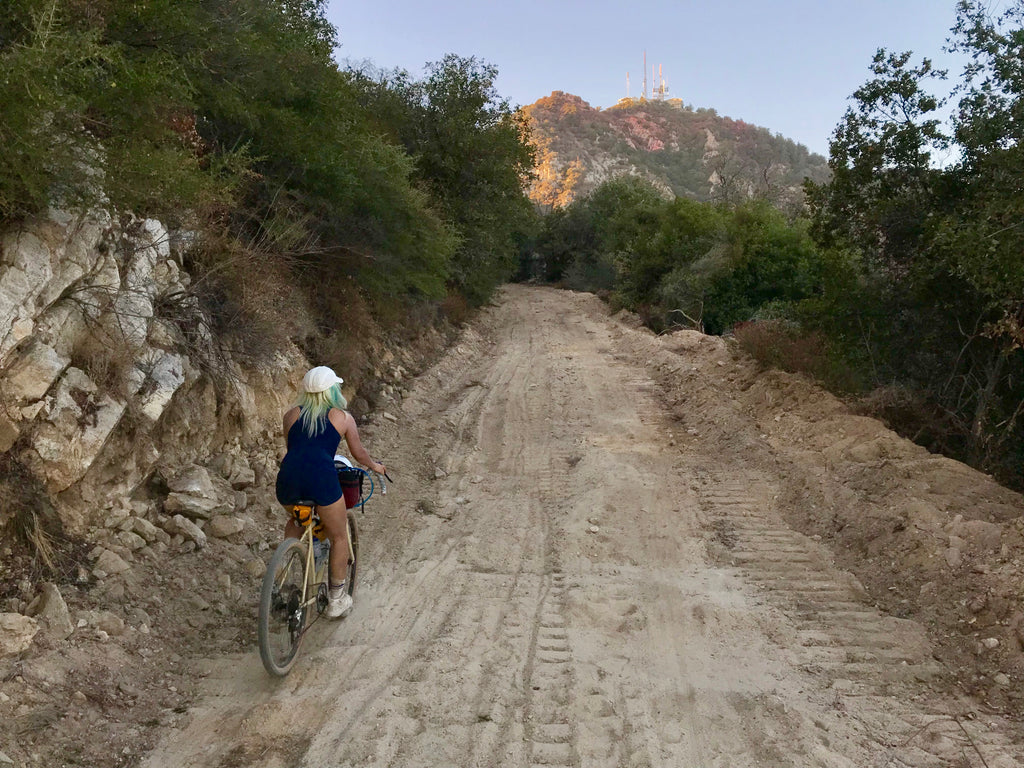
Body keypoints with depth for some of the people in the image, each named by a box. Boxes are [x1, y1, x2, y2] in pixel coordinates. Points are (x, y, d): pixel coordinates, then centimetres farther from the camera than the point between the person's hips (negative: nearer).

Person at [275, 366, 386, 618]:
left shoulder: (291, 414, 18)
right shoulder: (343, 417, 12)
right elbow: (359, 453, 21)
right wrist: (375, 466, 42)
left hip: (289, 477, 4)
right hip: (322, 476, -4)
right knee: (339, 536, 16)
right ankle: (336, 599, 22)